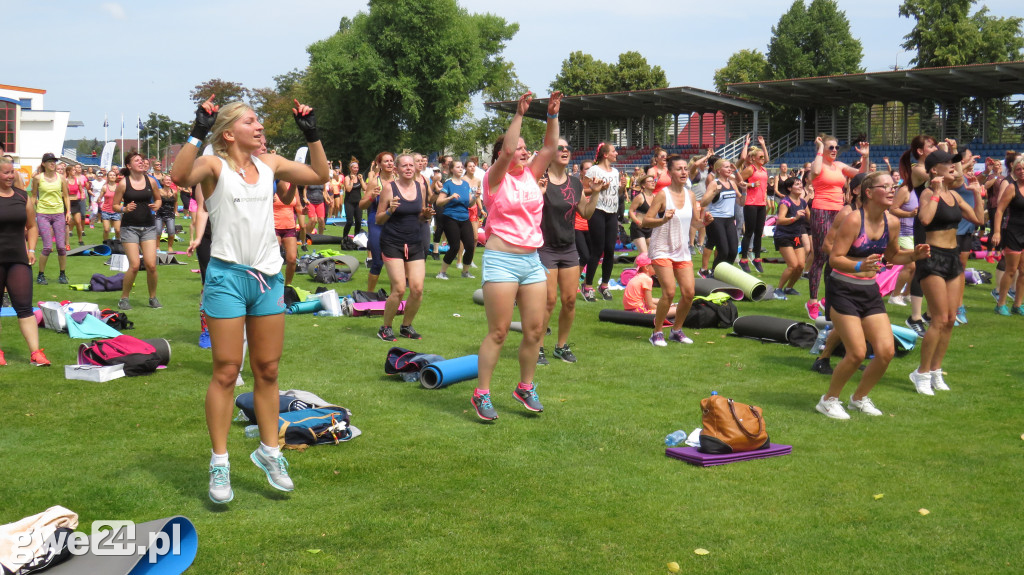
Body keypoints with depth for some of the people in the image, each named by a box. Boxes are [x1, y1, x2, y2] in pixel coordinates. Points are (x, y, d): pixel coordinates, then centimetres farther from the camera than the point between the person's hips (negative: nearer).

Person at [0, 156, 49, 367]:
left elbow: (31, 226, 18)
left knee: (24, 307, -2)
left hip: (19, 260, 2)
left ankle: (35, 352, -5)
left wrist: (31, 249, 6)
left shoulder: (23, 196, 8)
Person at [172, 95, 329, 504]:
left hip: (268, 278, 5)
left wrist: (312, 136, 5)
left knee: (268, 370, 11)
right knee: (226, 372, 0)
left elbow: (320, 176, 13)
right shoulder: (214, 165, -6)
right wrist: (197, 133, -31)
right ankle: (219, 463, 10)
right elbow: (179, 177, -26)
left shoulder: (270, 164, 10)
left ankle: (269, 451, 25)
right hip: (228, 277, -5)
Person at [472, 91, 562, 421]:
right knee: (499, 332, -5)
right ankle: (482, 394, 3)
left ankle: (525, 388, 21)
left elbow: (550, 146, 6)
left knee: (535, 329, 6)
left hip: (532, 260, 6)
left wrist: (553, 115, -2)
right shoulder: (496, 179, -3)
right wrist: (519, 114, -20)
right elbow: (507, 150, -19)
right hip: (502, 260, -6)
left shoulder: (531, 176, 13)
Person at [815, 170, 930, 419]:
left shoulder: (892, 222, 1)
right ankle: (829, 400, 10)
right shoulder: (853, 219, -18)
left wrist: (913, 254, -1)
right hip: (843, 291, -6)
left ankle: (860, 397, 23)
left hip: (871, 292, 7)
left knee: (886, 352, -1)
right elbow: (834, 258, -20)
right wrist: (860, 266, -37)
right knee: (857, 353, -13)